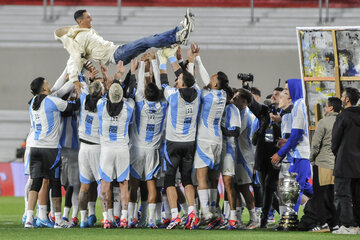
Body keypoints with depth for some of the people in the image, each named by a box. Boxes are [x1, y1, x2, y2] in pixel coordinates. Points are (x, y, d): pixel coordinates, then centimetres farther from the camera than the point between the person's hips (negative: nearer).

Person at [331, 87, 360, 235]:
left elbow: (335, 138, -8)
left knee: (343, 195, -5)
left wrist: (335, 152, 11)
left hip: (345, 162, -7)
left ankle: (347, 225, -10)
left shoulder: (343, 116, -11)